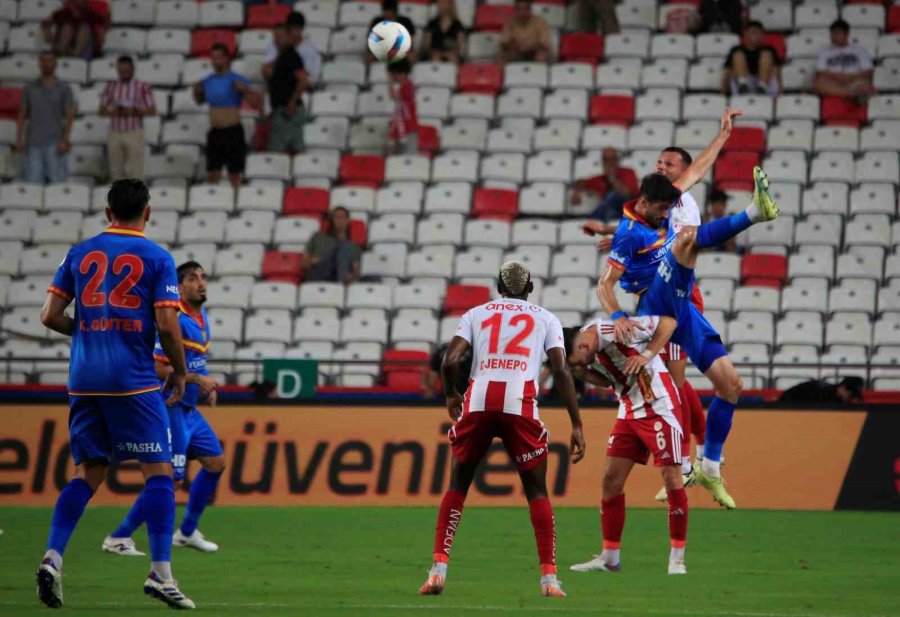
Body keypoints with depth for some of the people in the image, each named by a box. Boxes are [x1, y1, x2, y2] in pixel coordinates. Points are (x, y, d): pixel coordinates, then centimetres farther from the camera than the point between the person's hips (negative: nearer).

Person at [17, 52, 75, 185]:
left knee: (57, 181, -5)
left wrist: (64, 141, -9)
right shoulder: (29, 88, 12)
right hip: (33, 143, 2)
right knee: (33, 180, -2)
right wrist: (19, 139, 4)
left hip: (54, 143, -2)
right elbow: (22, 115, 13)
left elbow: (70, 116, 1)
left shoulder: (63, 89, 5)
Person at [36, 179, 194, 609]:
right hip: (133, 380, -4)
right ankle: (160, 572, -7)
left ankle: (52, 557, -5)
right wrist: (180, 371, 6)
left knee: (87, 472, 11)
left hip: (84, 380, 4)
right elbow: (167, 324, -9)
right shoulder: (157, 258, -2)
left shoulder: (79, 254, 9)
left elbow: (50, 316, 7)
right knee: (159, 470, 1)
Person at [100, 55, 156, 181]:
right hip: (115, 133, 3)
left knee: (135, 170, -8)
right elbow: (102, 110, 10)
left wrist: (134, 111, -15)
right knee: (116, 170, 3)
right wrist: (114, 111, -12)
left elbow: (152, 110, 0)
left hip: (134, 133, -3)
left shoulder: (143, 87, 3)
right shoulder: (110, 87, 11)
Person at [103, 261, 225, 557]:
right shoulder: (174, 319, -19)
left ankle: (187, 532, 27)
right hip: (170, 408, -10)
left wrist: (206, 385, 8)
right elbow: (157, 368, -24)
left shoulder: (201, 317, 11)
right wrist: (197, 379, -21)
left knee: (216, 462, 15)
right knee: (171, 479, -13)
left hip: (189, 408, 10)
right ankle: (118, 538, -7)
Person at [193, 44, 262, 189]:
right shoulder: (208, 82, 10)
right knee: (212, 174, 2)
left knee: (234, 174, -2)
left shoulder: (237, 81, -7)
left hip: (232, 132, -5)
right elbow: (200, 101, 28)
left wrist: (244, 89, -25)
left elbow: (258, 102, -10)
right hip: (215, 132, 5)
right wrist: (197, 92, 7)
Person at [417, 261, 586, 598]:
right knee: (536, 489, 11)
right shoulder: (545, 318, 19)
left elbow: (450, 361, 7)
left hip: (479, 398, 1)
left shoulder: (477, 313, 21)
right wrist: (576, 425, 6)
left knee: (458, 485, 15)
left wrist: (450, 395, 26)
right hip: (520, 401, -1)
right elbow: (561, 371, 7)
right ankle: (549, 578, 2)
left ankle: (438, 570, 4)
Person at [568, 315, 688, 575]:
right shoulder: (589, 352, -1)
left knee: (671, 476, -7)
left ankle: (677, 557, -1)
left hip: (659, 405, -8)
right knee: (611, 479, 4)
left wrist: (647, 355, -24)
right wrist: (583, 373, -7)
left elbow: (668, 322, -16)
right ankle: (609, 558, 11)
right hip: (629, 411, 8)